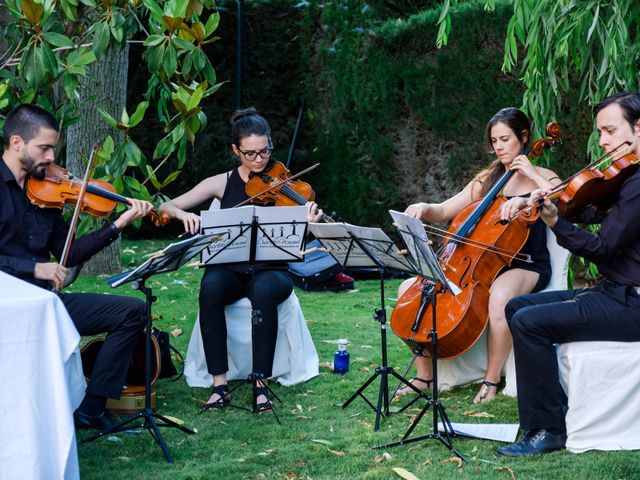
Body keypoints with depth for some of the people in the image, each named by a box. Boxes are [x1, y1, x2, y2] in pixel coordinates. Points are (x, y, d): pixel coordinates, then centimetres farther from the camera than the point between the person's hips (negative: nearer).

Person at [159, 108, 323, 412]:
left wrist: (310, 224, -30)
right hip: (231, 270, 1)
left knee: (264, 289, -37)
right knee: (211, 284, -34)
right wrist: (182, 214, -18)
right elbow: (166, 207, 5)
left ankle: (261, 384, -27)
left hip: (271, 272, -1)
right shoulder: (223, 183, 5)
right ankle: (220, 384, -29)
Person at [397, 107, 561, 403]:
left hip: (527, 266, -6)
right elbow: (443, 212, 16)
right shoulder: (487, 179, 17)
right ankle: (424, 375, -4)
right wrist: (423, 209, -6)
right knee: (409, 288, -11)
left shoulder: (544, 178, 5)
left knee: (500, 296, -43)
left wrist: (534, 177, -15)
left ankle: (491, 380, -25)